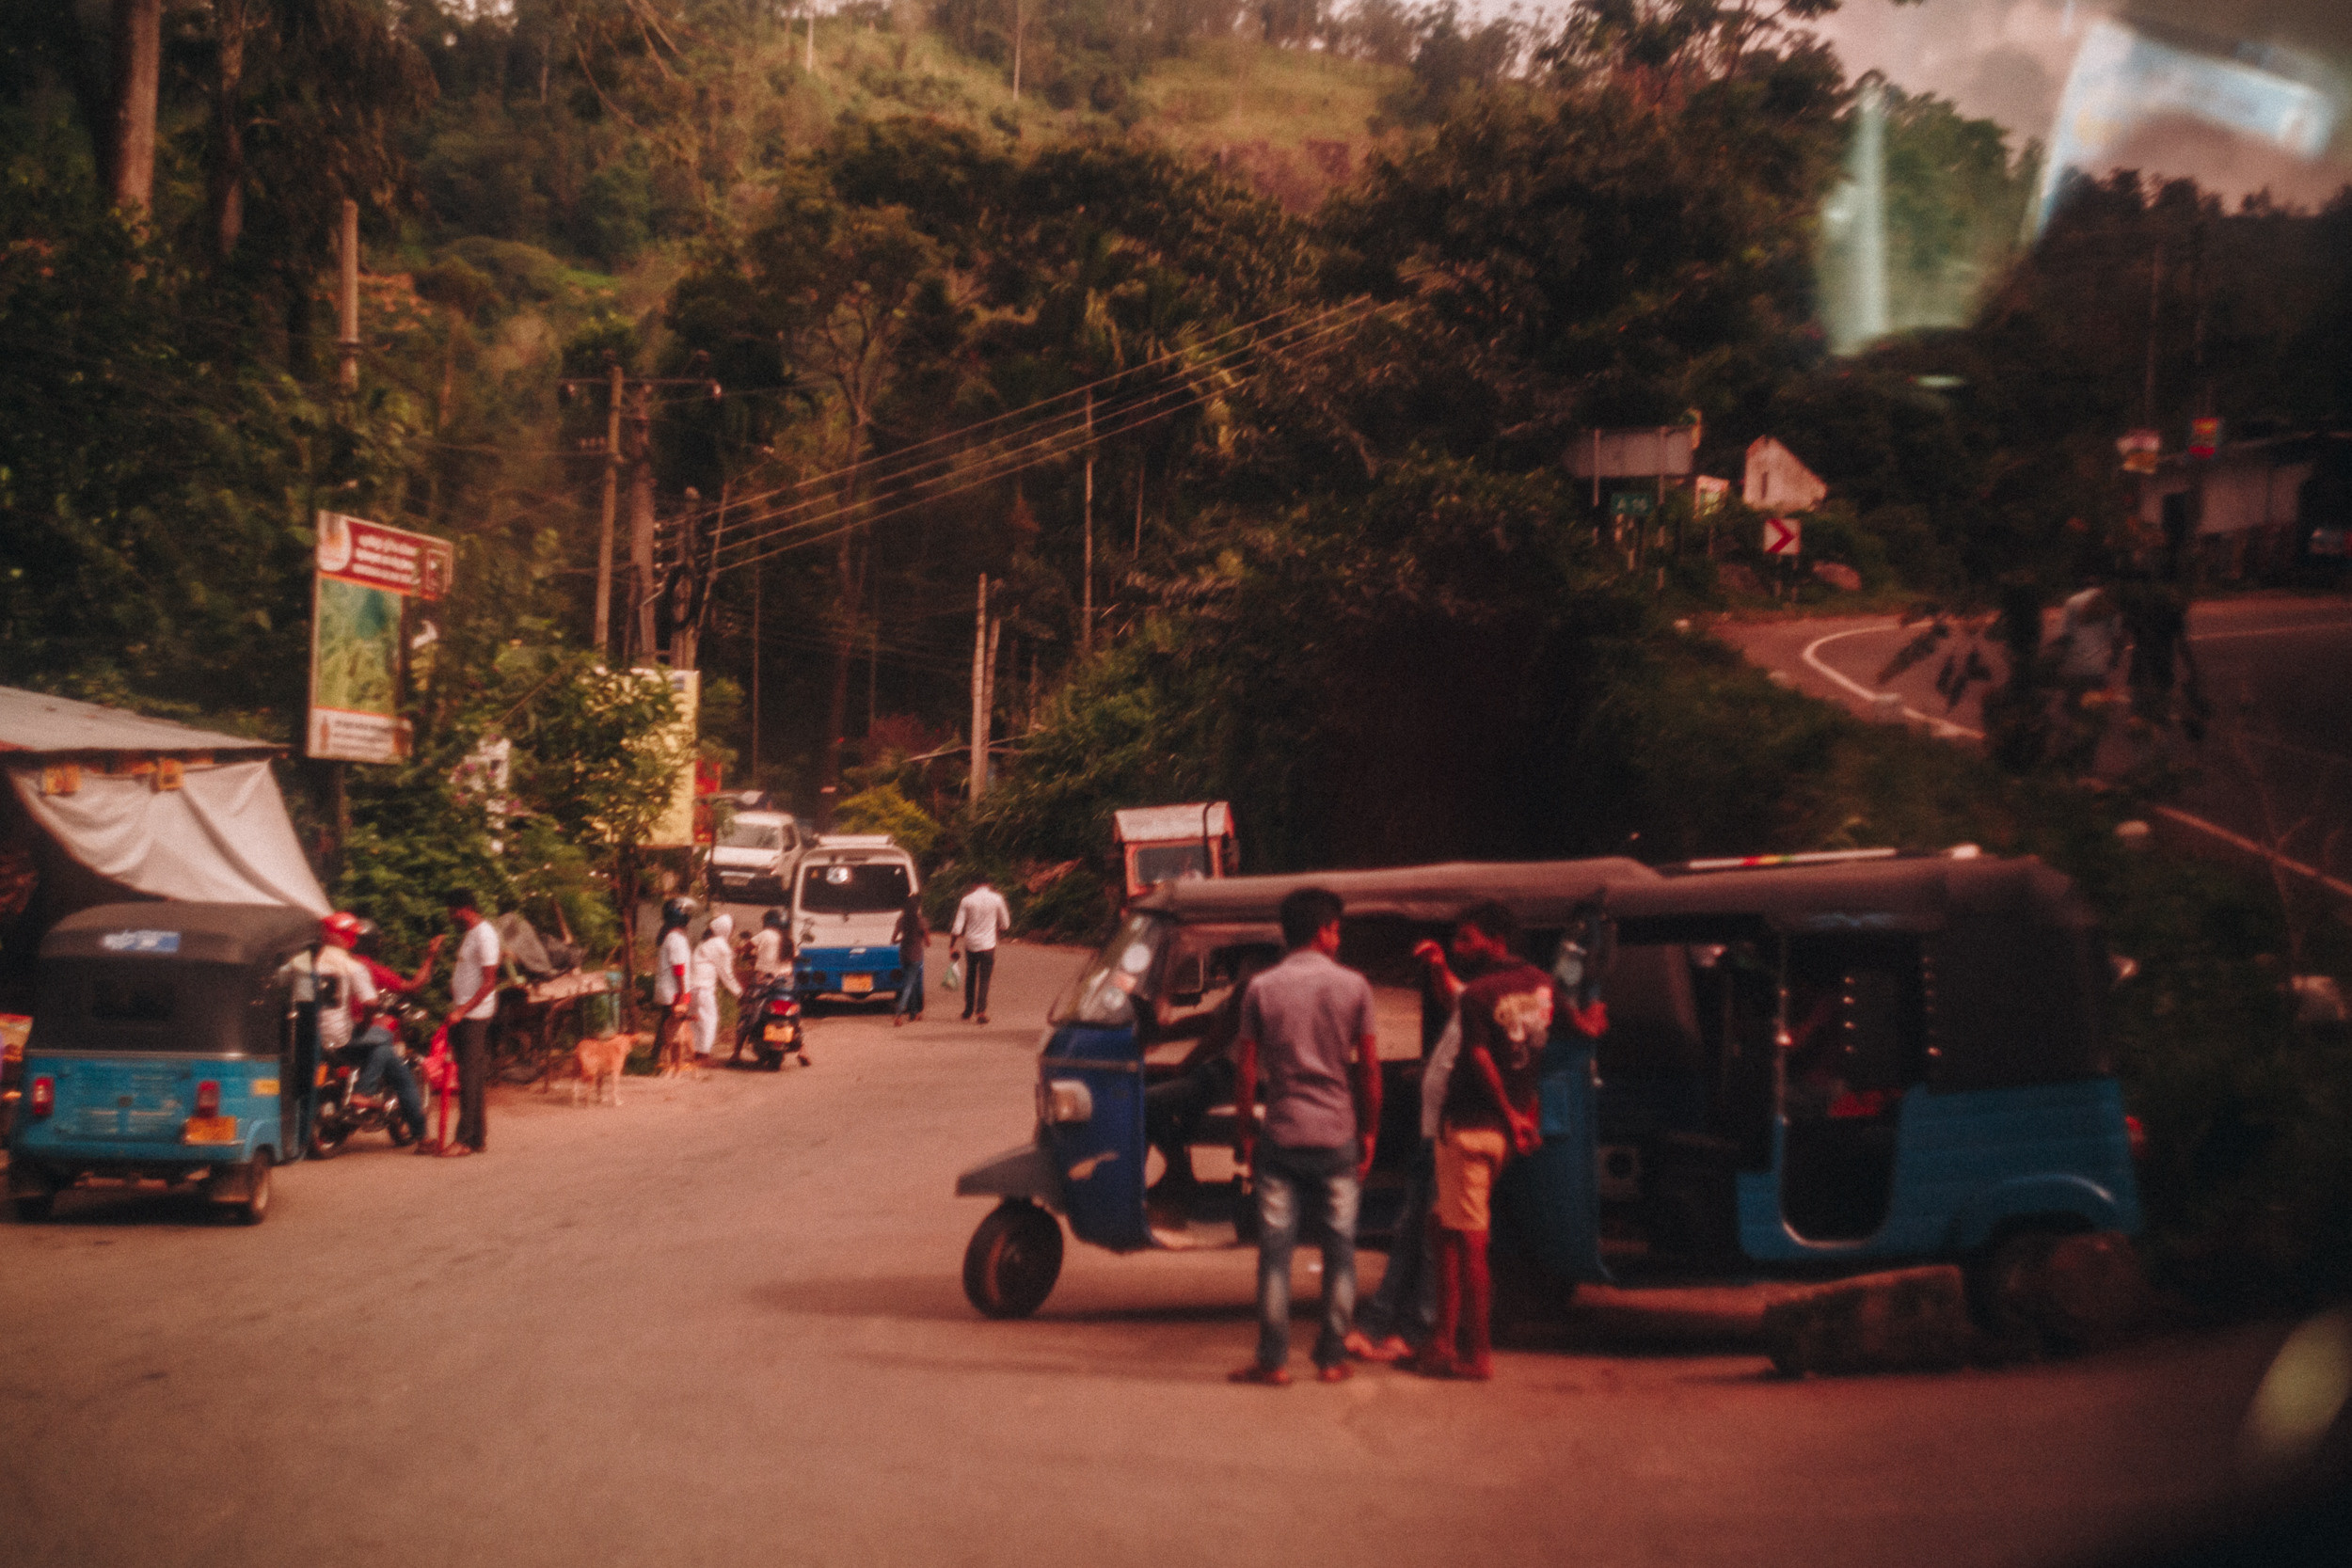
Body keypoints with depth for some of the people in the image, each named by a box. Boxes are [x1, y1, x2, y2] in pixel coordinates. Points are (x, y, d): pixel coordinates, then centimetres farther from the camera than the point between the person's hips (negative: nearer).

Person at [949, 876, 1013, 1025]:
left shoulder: (967, 900, -2)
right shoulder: (996, 899, -4)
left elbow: (957, 927, -3)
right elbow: (1005, 923, 4)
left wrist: (951, 947, 3)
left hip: (970, 945, 2)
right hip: (988, 945, -2)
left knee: (970, 979, 15)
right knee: (984, 979, 3)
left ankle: (968, 1012, 21)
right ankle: (981, 1012, -7)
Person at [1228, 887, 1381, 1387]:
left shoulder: (1262, 989, 0)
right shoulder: (1353, 986, -1)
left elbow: (1245, 1069, 0)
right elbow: (1369, 1068, 0)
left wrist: (1244, 1132, 8)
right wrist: (1369, 1131, 9)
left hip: (1281, 1136, 0)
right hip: (1337, 1135, 0)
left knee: (1275, 1251, 3)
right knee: (1339, 1251, 9)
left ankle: (1273, 1360, 3)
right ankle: (1333, 1358, 11)